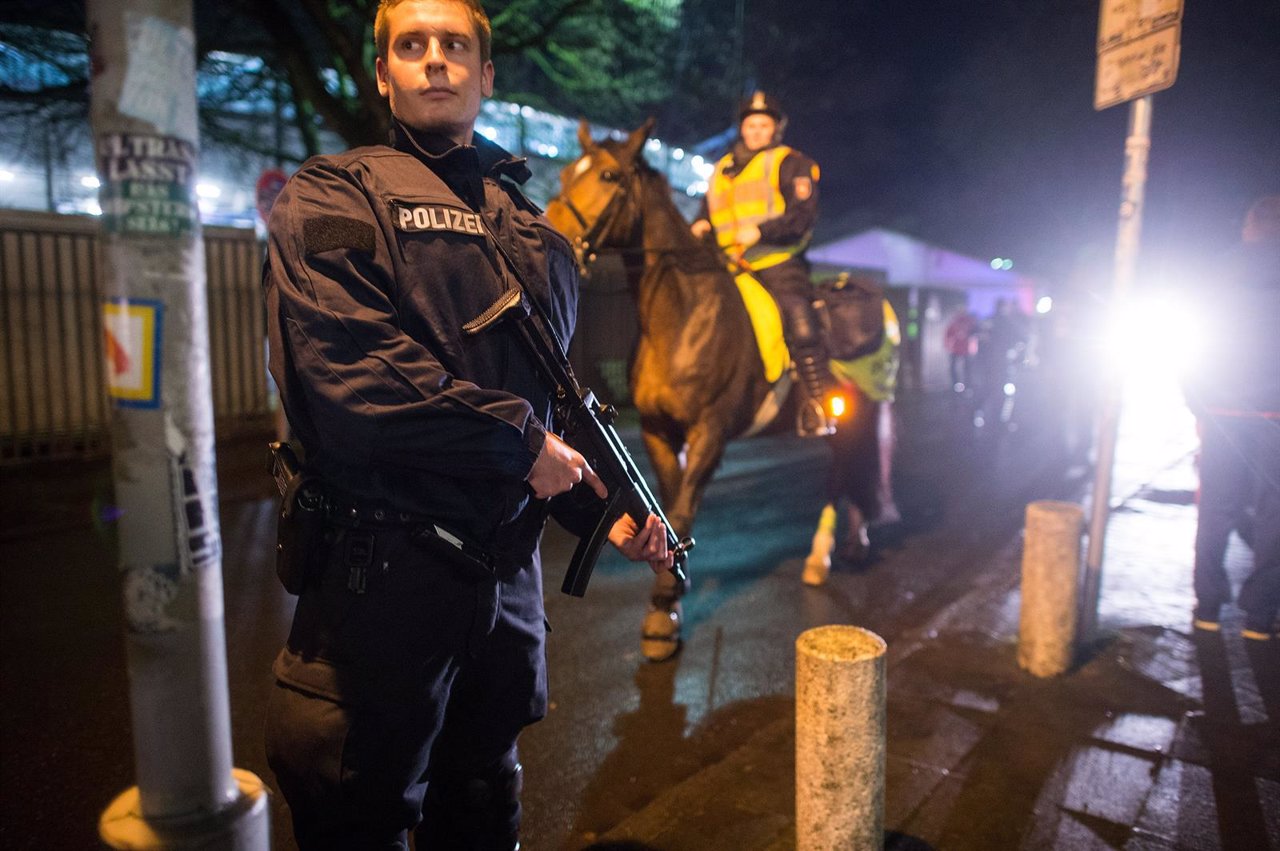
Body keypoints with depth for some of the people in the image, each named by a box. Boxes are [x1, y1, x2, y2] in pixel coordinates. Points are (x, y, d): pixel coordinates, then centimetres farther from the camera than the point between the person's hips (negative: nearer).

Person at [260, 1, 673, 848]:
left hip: (509, 565, 6)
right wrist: (521, 443, -15)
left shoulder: (534, 230, 16)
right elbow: (347, 372, -19)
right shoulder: (335, 198, -2)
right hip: (384, 566, -5)